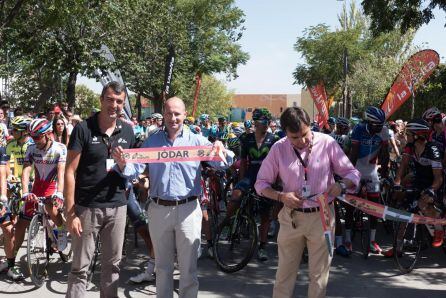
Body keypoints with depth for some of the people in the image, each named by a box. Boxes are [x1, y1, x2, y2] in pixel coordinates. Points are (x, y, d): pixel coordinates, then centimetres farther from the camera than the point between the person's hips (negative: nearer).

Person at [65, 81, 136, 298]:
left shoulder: (127, 131, 4)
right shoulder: (83, 129, -8)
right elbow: (70, 172, -9)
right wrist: (70, 213, -13)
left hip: (117, 206, 4)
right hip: (87, 207, -4)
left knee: (113, 263, 14)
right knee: (80, 267, 5)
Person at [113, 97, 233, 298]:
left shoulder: (197, 141, 2)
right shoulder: (152, 142, 6)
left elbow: (222, 164, -6)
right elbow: (135, 169, -2)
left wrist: (222, 151, -28)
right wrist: (123, 164, -24)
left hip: (188, 209, -1)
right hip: (159, 209, 2)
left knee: (188, 266, 9)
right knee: (162, 266, 16)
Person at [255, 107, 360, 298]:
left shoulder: (327, 143, -9)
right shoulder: (279, 149, -6)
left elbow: (353, 174, -1)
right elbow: (261, 183, 2)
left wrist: (341, 186, -22)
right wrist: (281, 197, -15)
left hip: (321, 216, -1)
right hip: (291, 217, 1)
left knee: (319, 273, 10)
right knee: (285, 272, 11)